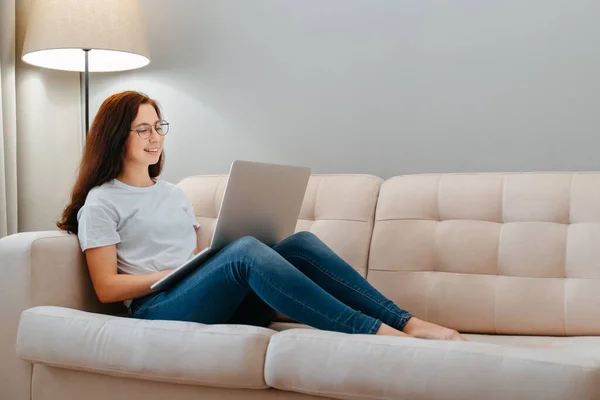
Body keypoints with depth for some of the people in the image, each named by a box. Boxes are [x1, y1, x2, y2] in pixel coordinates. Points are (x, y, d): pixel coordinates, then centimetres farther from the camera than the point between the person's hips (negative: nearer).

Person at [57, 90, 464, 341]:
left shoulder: (174, 193, 26)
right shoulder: (101, 203, 5)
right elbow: (106, 287, -3)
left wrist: (203, 263, 1)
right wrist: (172, 273, -11)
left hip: (214, 301, 7)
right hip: (160, 308, -6)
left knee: (301, 243, -18)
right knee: (245, 250, -35)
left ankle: (405, 322, -28)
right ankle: (377, 333, -42)